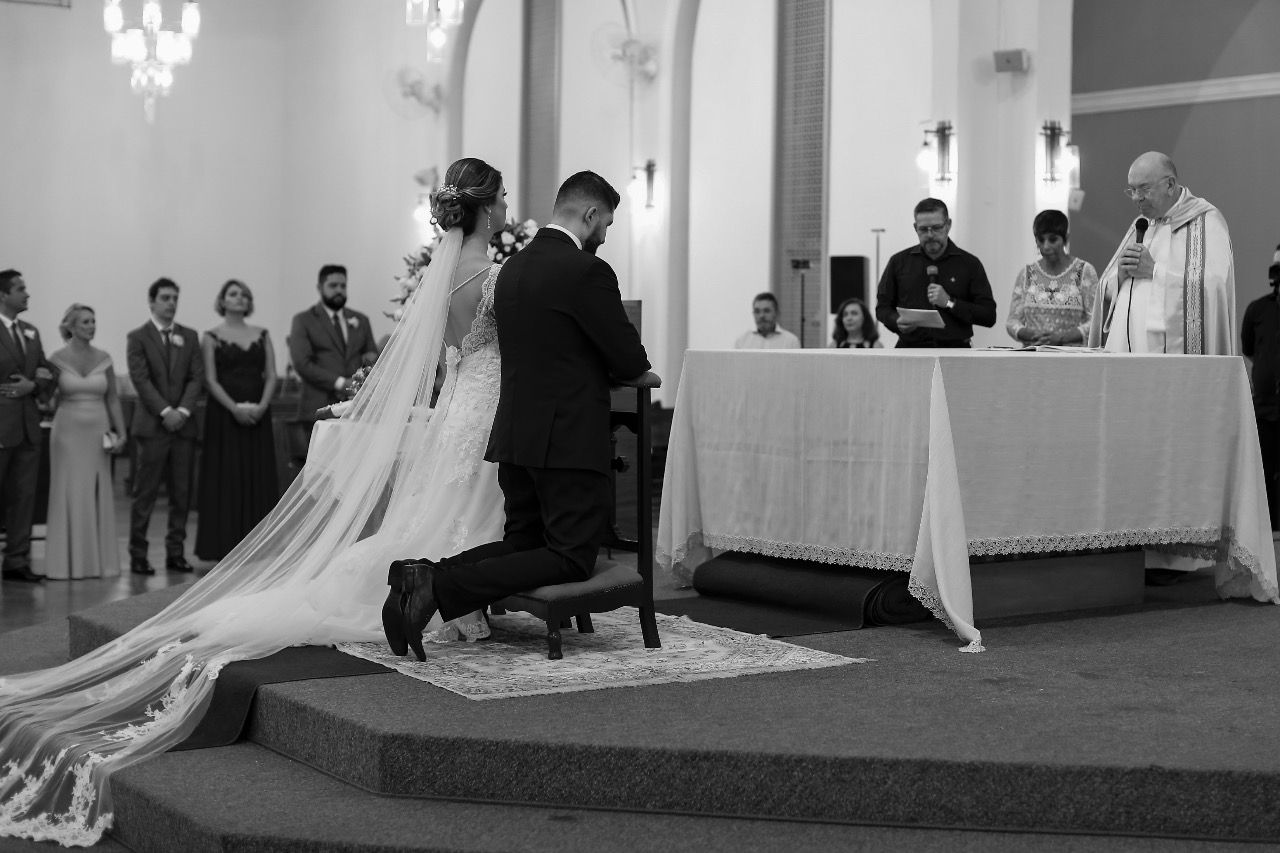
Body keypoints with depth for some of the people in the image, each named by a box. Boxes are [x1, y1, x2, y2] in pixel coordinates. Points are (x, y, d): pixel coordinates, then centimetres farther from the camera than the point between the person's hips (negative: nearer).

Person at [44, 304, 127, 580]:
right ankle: (68, 562, 5)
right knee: (69, 496, -1)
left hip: (98, 432, 3)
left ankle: (98, 560, 12)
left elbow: (113, 399, 8)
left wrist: (121, 432, 1)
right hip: (68, 431, -3)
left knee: (99, 496, 5)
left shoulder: (103, 359, 5)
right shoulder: (58, 359, -3)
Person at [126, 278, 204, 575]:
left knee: (182, 493, 4)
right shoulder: (138, 337, 2)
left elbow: (197, 376, 6)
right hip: (152, 425, -4)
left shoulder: (188, 336, 13)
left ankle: (176, 552, 10)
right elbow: (141, 380, -7)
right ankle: (138, 555, 1)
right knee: (145, 494, -3)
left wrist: (183, 410, -7)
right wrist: (165, 411, -15)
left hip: (183, 424, 4)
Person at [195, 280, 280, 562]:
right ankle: (225, 547, 1)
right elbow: (211, 380, -5)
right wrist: (235, 408, -16)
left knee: (259, 480, 2)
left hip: (258, 415, 3)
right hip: (224, 414, -3)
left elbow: (271, 375, 6)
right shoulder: (212, 337, 2)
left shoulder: (262, 335, 11)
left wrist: (262, 406, -11)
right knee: (226, 480, -3)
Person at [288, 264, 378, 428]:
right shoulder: (303, 321, 7)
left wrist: (371, 359, -6)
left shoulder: (361, 321, 20)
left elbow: (373, 355, 20)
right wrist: (339, 383, -13)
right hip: (320, 408, -3)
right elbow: (302, 364, -4)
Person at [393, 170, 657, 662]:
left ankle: (422, 575, -2)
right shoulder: (587, 272, -14)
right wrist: (643, 375, 12)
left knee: (522, 543, 19)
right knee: (571, 560, -3)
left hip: (515, 434, 8)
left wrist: (618, 368, 20)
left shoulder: (513, 267, 12)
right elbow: (629, 359, -11)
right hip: (568, 440, -8)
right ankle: (440, 588, -16)